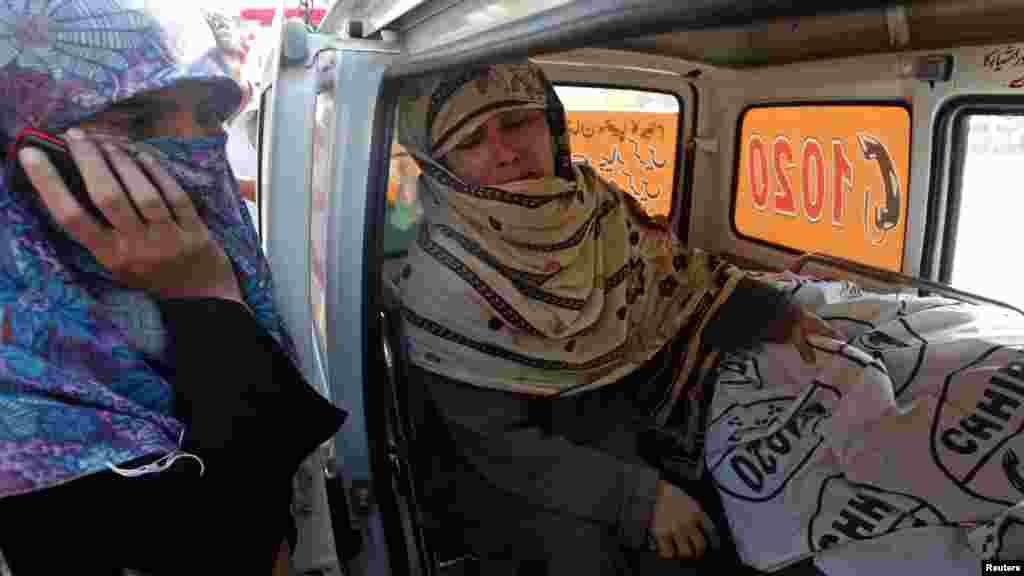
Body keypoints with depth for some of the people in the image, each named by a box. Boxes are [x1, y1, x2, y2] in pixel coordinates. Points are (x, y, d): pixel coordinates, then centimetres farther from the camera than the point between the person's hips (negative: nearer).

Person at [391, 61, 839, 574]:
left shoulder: (597, 206, -8)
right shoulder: (440, 289, -21)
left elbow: (678, 274, 9)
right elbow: (499, 443, -20)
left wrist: (773, 313, -3)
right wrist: (638, 496, -23)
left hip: (637, 427, 5)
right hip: (530, 476, -4)